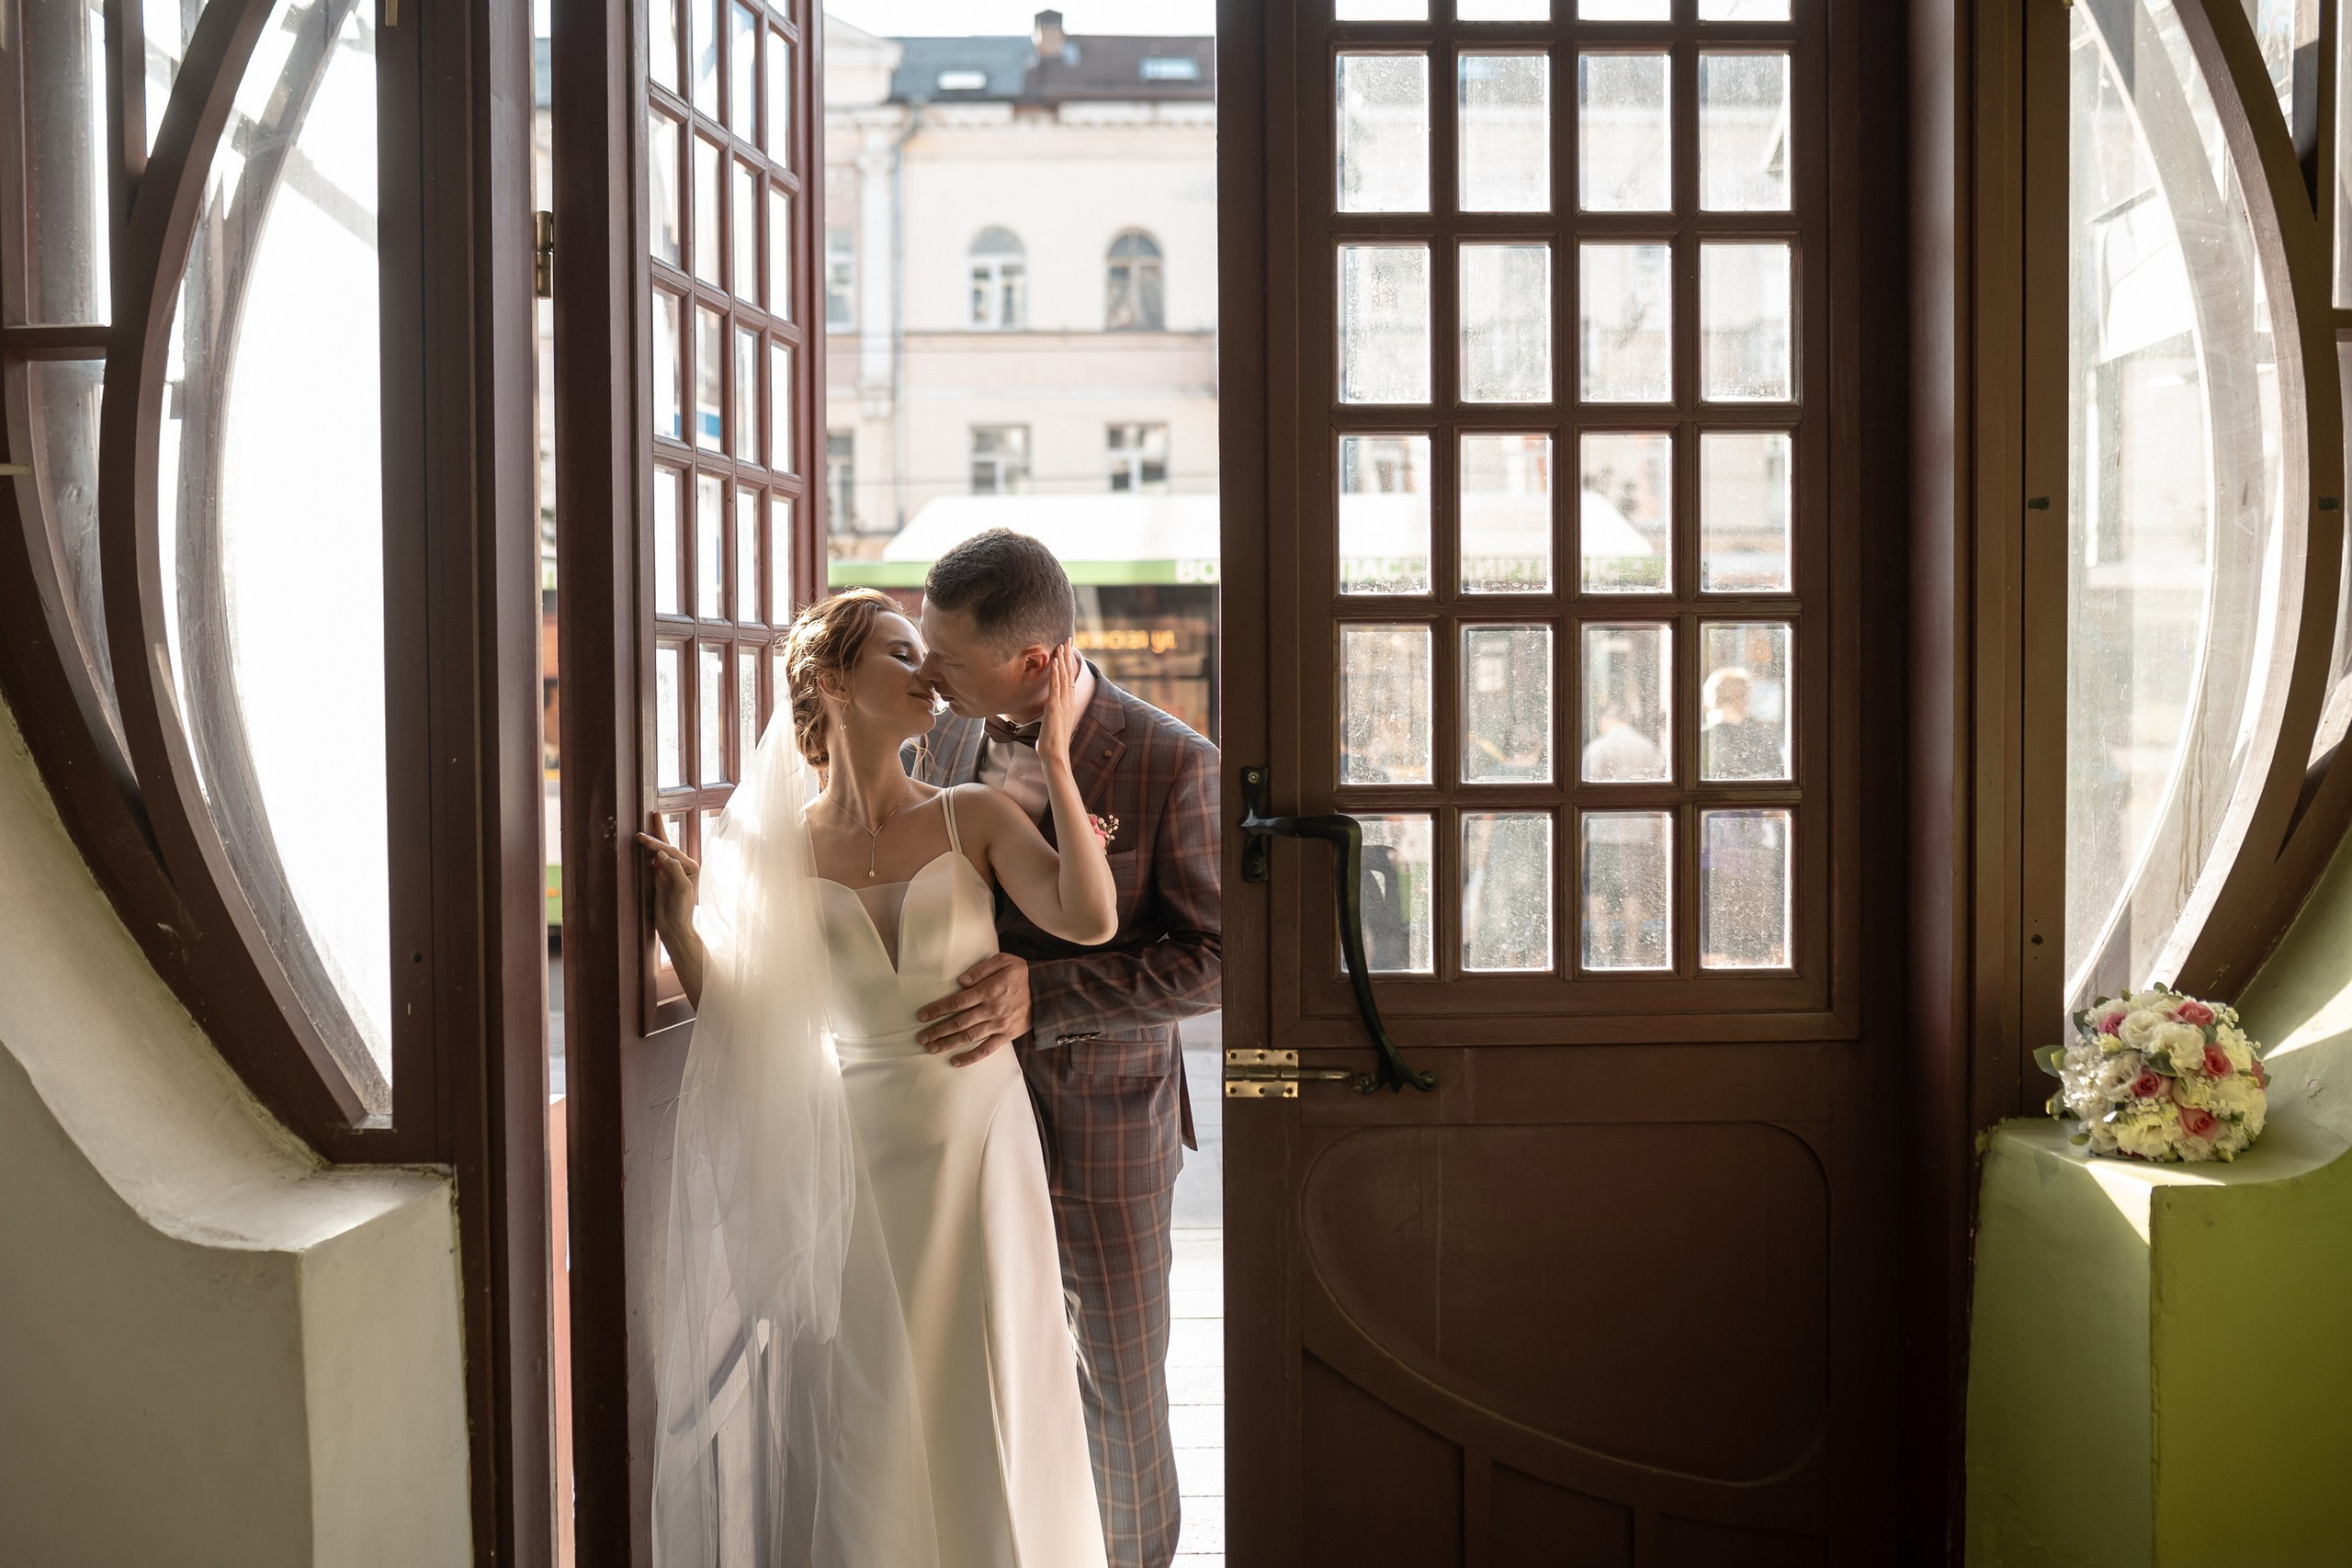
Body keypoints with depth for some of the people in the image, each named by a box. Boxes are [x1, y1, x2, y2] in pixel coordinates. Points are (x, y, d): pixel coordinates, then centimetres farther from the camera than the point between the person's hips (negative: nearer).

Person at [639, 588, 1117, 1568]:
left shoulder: (972, 817, -1)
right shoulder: (777, 847, 1)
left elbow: (1088, 919, -17)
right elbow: (741, 1019, 2)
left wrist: (1054, 758, -17)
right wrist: (678, 923, -11)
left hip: (974, 1152, 0)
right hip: (850, 1164, 0)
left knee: (978, 1413, 8)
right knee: (858, 1429, 6)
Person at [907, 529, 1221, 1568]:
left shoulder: (1172, 764, -16)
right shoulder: (950, 741, 1)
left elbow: (1216, 961, -17)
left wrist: (1042, 992, -26)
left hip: (1107, 1128, -4)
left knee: (1119, 1384, 12)